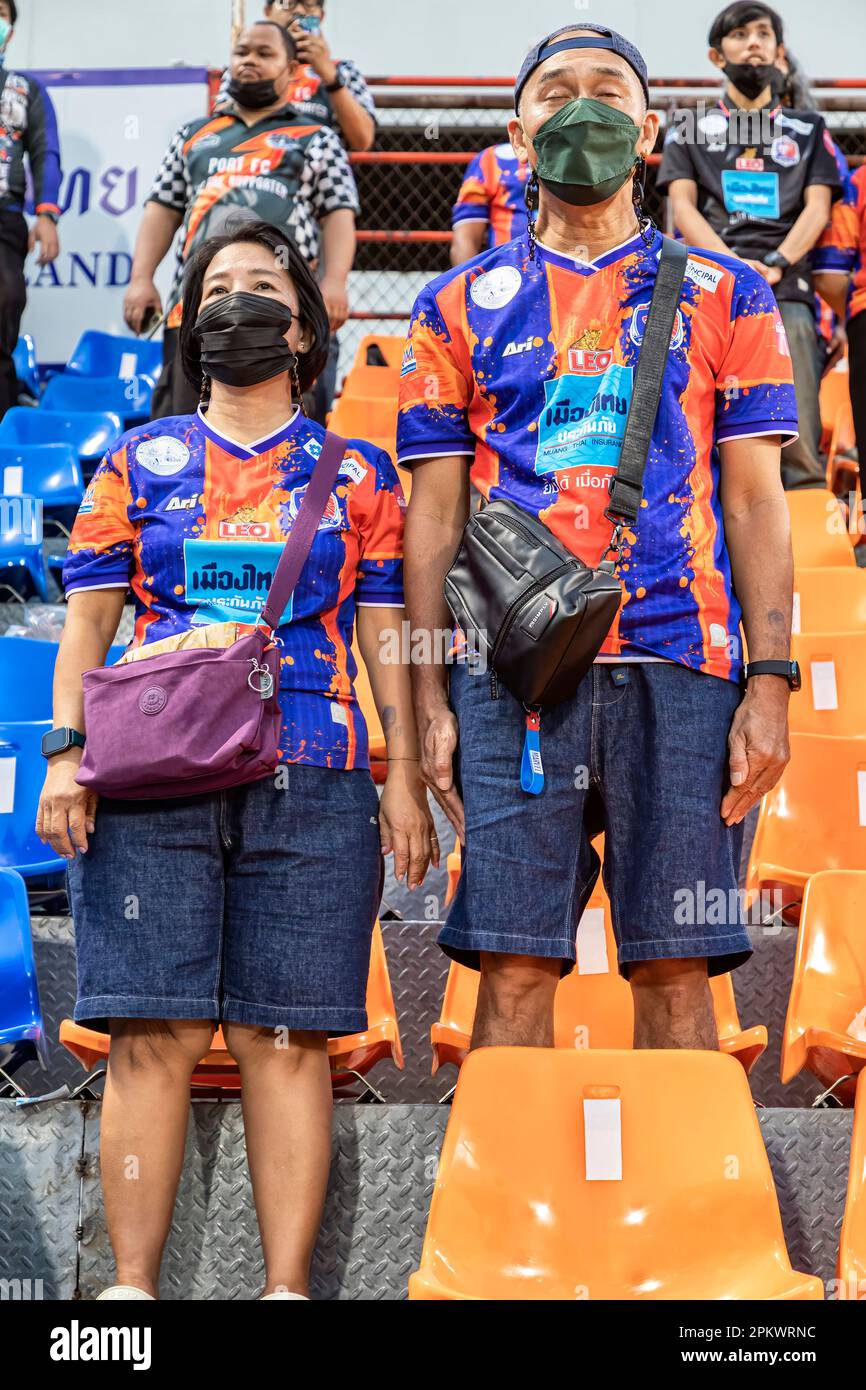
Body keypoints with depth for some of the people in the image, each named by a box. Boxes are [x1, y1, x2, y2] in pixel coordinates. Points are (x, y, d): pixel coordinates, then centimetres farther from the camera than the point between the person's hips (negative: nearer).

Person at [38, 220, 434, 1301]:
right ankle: (131, 1284, 1)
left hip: (312, 782, 0)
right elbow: (88, 620, 12)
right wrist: (66, 751, -1)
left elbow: (386, 636, 12)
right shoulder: (139, 461, 16)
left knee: (286, 1040, -2)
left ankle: (288, 1286, 3)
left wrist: (405, 781, 3)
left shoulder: (358, 473, 16)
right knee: (151, 1037, -4)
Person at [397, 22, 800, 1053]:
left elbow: (755, 499, 8)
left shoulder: (722, 294, 14)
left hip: (680, 668, 0)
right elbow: (435, 513, 11)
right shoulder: (462, 305, 14)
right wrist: (430, 699, 2)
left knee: (675, 968, 0)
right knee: (514, 968, -2)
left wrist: (770, 683, -2)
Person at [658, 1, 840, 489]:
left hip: (787, 290, 1)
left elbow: (817, 208, 12)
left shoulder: (808, 130, 25)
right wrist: (733, 264, -9)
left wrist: (775, 264, -8)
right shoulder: (691, 129, 22)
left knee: (799, 446, -14)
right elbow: (683, 206, 9)